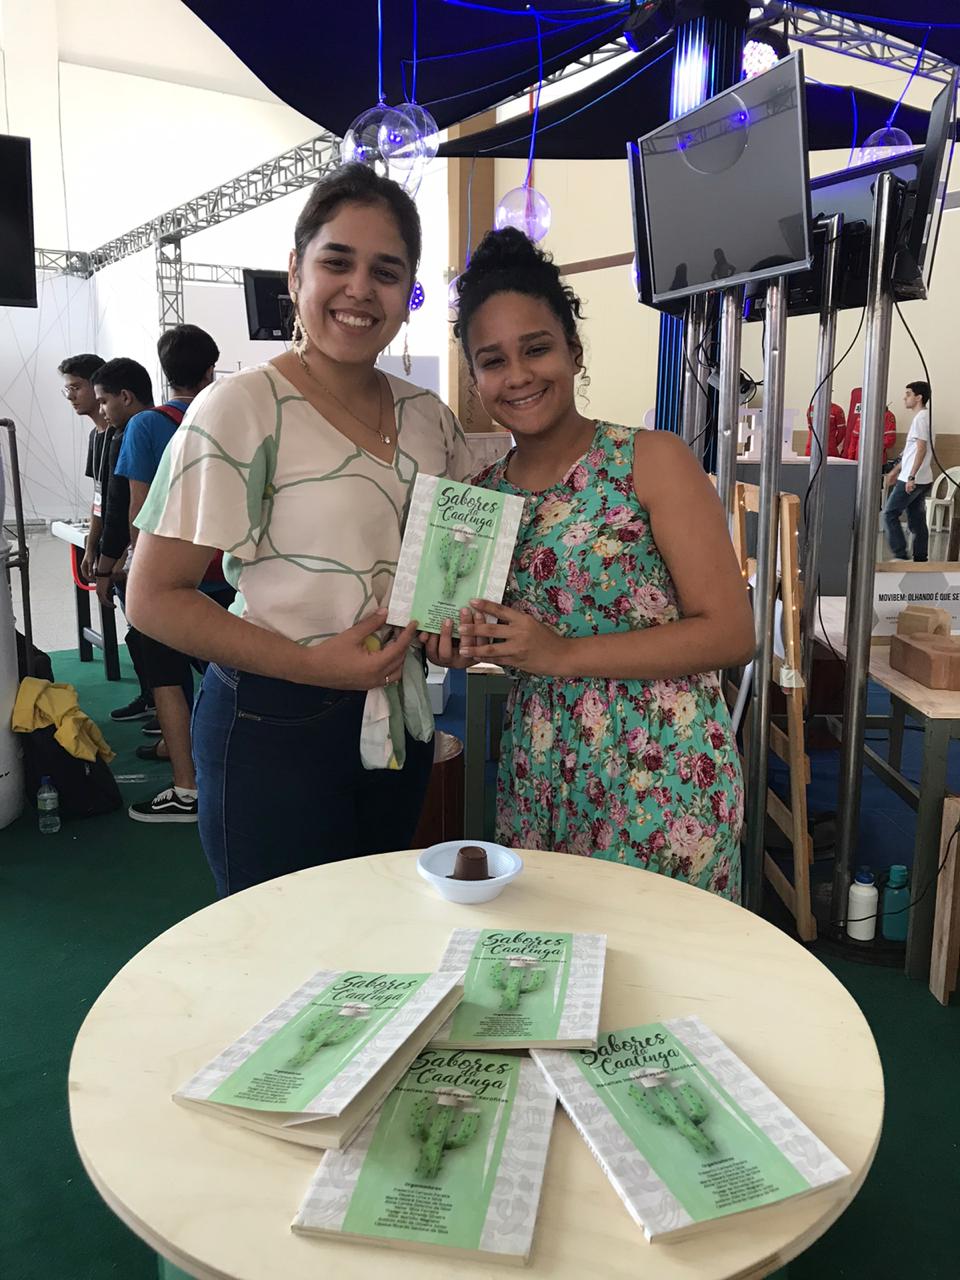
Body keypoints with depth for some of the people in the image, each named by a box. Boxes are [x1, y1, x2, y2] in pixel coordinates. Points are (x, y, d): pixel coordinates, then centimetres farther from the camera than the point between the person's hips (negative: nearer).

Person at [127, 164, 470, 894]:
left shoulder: (430, 417, 4)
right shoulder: (242, 410, -13)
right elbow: (154, 598, -13)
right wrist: (308, 664, -22)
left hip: (398, 722, 6)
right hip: (276, 730, -6)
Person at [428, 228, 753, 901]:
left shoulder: (653, 460, -10)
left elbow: (731, 632, -14)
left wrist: (565, 653, -19)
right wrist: (466, 646, -5)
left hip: (663, 782, -4)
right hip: (538, 781, 5)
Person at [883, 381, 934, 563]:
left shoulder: (921, 418, -13)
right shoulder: (924, 417, 17)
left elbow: (921, 449, -20)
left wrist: (911, 476, -23)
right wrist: (896, 471, 26)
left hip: (912, 480, -9)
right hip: (923, 480, 9)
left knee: (890, 514, -4)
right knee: (917, 521, 10)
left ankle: (900, 555, -5)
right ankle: (920, 559, 11)